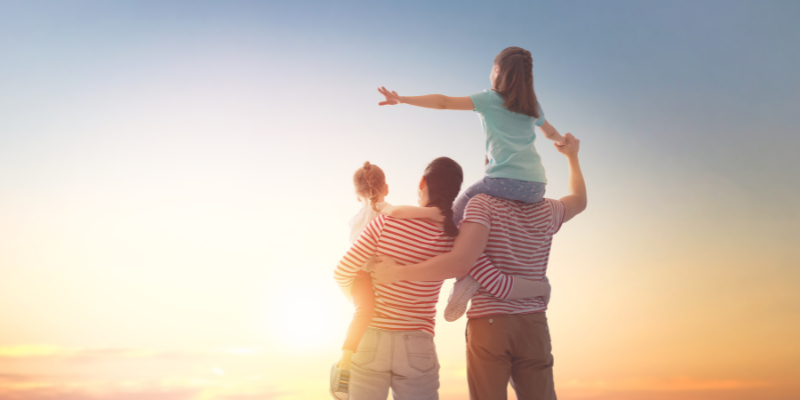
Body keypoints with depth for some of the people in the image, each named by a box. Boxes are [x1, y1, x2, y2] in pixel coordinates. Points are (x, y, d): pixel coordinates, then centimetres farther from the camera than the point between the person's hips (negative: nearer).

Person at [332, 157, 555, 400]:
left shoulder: (387, 221, -9)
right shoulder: (456, 242, -7)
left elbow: (344, 273, -4)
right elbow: (499, 286, -13)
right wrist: (542, 287, 7)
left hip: (369, 342, 0)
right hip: (417, 350, 1)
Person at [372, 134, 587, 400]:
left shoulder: (483, 204, -7)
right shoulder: (546, 211, 8)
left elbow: (461, 262, -22)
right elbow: (579, 201, 33)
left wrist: (397, 273, -15)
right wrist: (572, 156, 46)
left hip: (488, 326, -4)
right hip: (533, 328, 4)